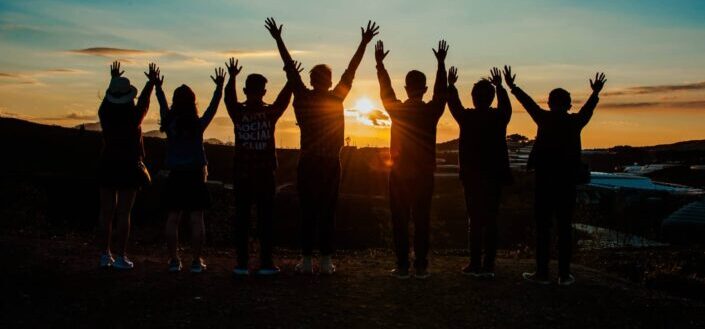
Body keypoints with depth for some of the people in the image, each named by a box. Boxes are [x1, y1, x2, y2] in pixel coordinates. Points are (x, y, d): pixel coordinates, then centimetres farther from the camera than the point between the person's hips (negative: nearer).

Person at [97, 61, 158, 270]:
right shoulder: (134, 116, -10)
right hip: (129, 167, -4)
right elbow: (144, 101, 9)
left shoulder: (105, 114, -2)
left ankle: (104, 255, 12)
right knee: (123, 214, -2)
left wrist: (114, 79, 36)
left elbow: (108, 98, 20)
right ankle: (121, 257, -2)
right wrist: (151, 82, 24)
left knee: (106, 213, 8)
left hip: (107, 166, 4)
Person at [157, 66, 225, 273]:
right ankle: (196, 261, 2)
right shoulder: (198, 125, -7)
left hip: (175, 176, 2)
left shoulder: (169, 124, -1)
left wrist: (157, 87, 31)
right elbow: (213, 107, 5)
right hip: (195, 176, -2)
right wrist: (219, 87, 15)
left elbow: (162, 105, 16)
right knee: (196, 219, 1)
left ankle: (174, 260, 7)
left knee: (172, 219, 7)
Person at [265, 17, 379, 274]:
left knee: (307, 212, 2)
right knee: (328, 212, 3)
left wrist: (278, 39, 13)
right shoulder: (336, 99, -2)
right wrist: (364, 43, 6)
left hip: (308, 164, 0)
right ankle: (326, 260, 3)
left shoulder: (303, 98, -1)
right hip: (331, 165, 0)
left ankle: (307, 260, 1)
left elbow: (290, 68, 5)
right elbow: (350, 71, 1)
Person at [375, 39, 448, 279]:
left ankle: (402, 267, 4)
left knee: (400, 221, 3)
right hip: (424, 174, 1)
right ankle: (421, 266, 7)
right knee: (422, 220, 5)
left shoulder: (396, 110, -6)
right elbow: (441, 91, 11)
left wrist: (380, 64, 20)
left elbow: (385, 90, 10)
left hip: (399, 174, -1)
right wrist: (441, 63, 19)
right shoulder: (431, 111, -5)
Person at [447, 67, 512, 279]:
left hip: (472, 176, -2)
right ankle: (488, 266, 4)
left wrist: (451, 85, 29)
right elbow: (506, 106, 22)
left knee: (475, 221, 2)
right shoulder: (499, 118, -2)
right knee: (491, 221, 5)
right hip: (495, 176, 2)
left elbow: (454, 105, 13)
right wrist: (499, 86, 36)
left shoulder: (467, 117, -8)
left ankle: (476, 265, 3)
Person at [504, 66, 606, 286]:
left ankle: (542, 273, 2)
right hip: (568, 182, 2)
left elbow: (528, 102, 8)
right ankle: (564, 275, 7)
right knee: (564, 229, 6)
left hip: (545, 181, -2)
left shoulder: (545, 119, -4)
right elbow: (588, 108, 21)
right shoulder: (575, 122, 2)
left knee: (543, 228, 1)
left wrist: (512, 86, 22)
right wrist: (596, 92, 40)